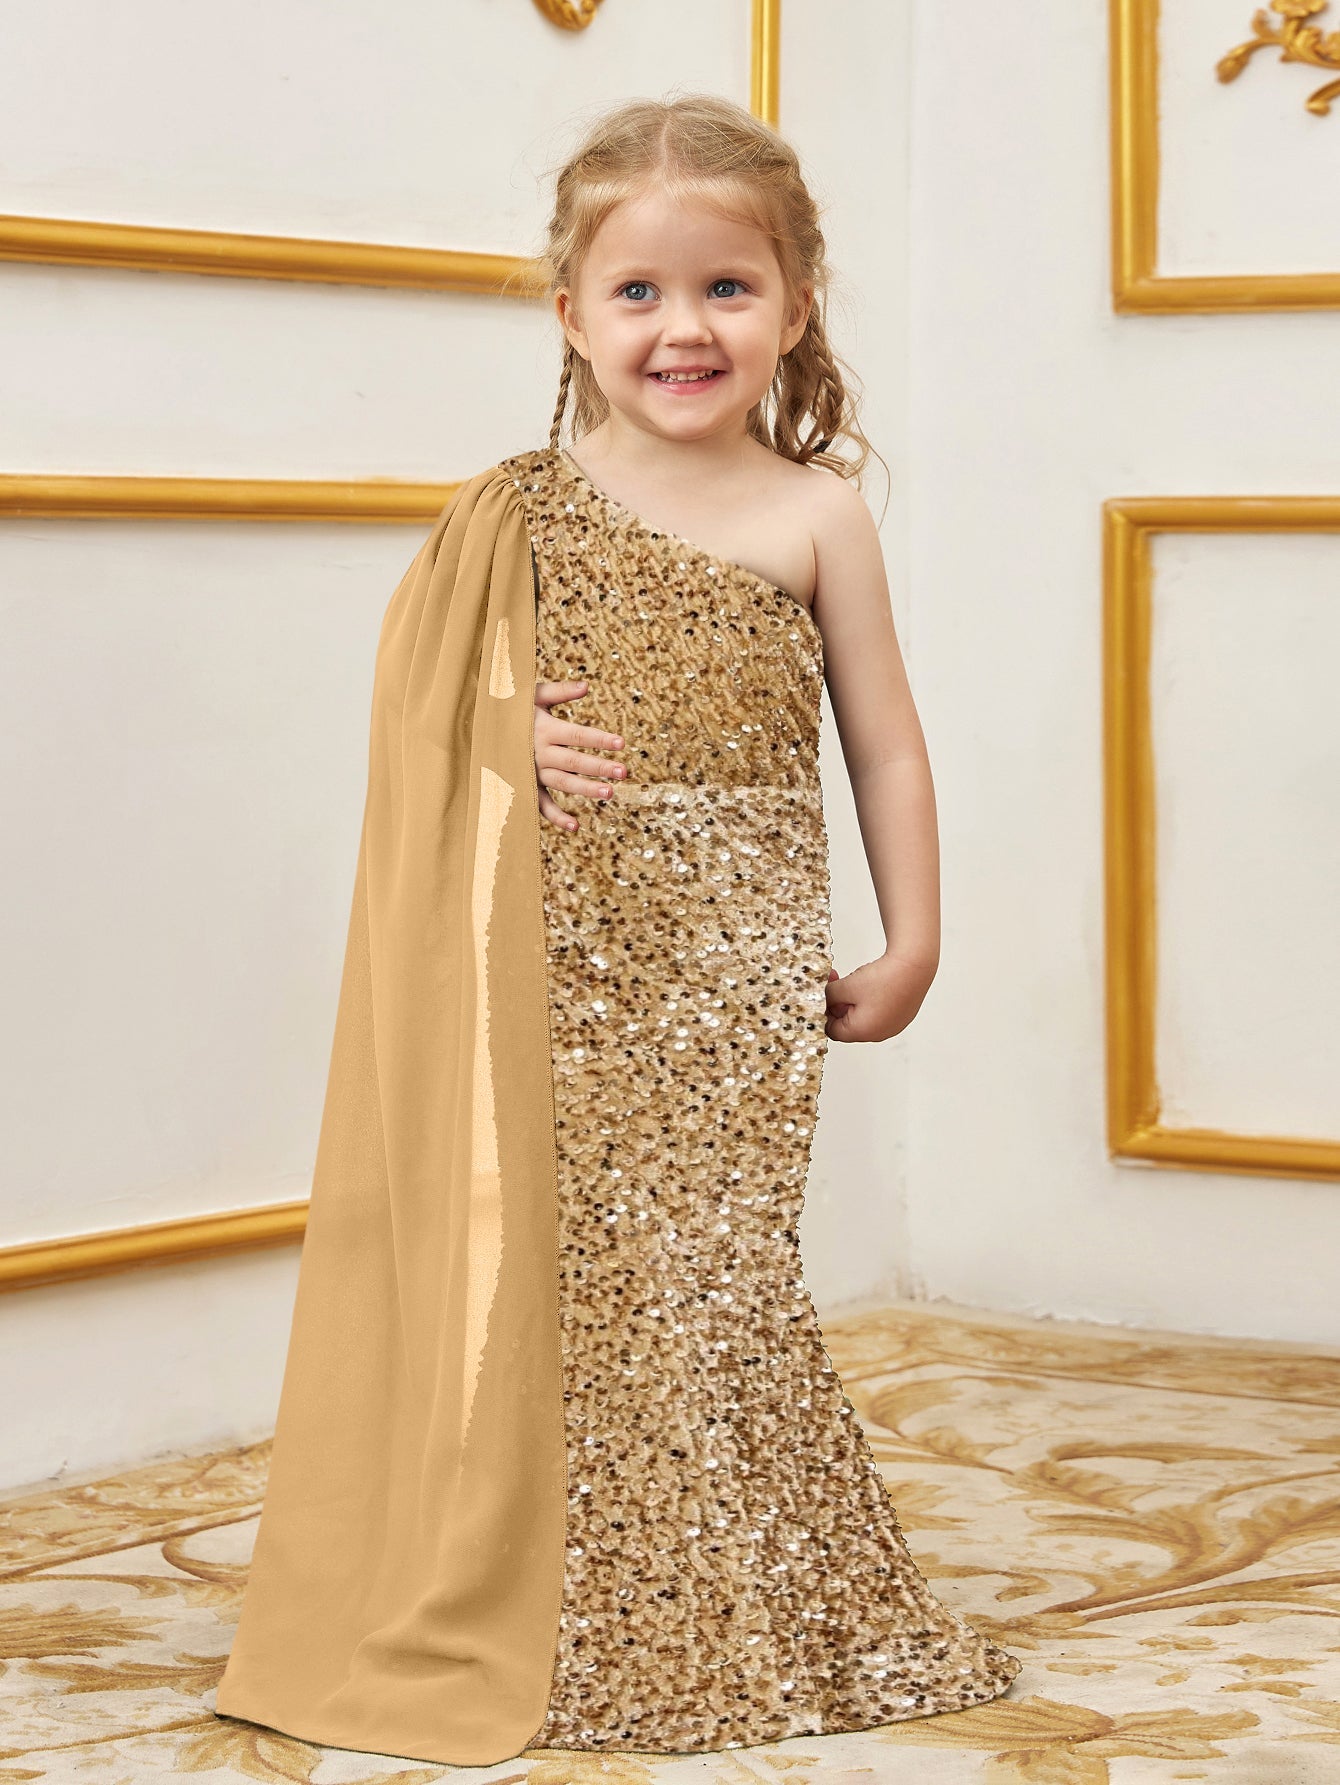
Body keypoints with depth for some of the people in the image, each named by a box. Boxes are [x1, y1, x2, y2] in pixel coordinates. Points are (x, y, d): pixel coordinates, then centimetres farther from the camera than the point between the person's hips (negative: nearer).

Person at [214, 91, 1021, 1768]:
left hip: (736, 963, -1)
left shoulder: (815, 517, 5)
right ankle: (547, 1620, 13)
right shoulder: (520, 508, 6)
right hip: (558, 960, 1)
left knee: (706, 1264, -3)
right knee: (549, 1249, 0)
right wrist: (506, 741, -9)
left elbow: (887, 745, 9)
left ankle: (745, 1628, 11)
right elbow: (422, 695, 12)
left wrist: (909, 944, 5)